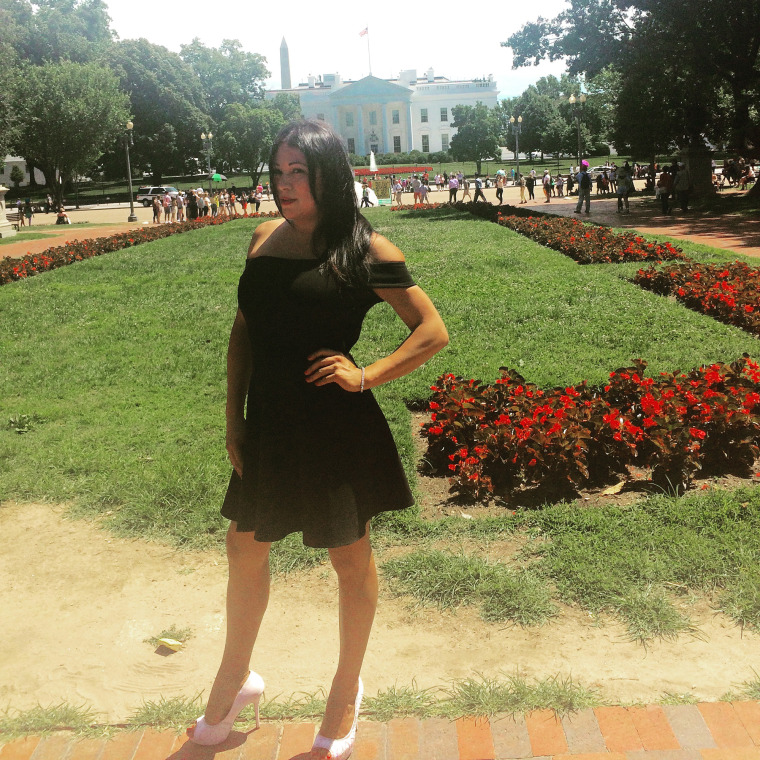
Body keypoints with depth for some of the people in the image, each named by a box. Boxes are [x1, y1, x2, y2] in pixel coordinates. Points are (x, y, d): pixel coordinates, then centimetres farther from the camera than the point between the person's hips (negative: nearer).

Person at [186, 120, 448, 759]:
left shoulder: (364, 250, -9)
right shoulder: (265, 238, 5)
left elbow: (433, 331, -8)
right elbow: (243, 331, 10)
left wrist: (366, 376, -17)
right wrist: (233, 416, 5)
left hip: (335, 427, -5)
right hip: (268, 423, 5)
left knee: (351, 559, 13)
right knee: (244, 551, 18)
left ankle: (347, 692, 38)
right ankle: (234, 680, 44)